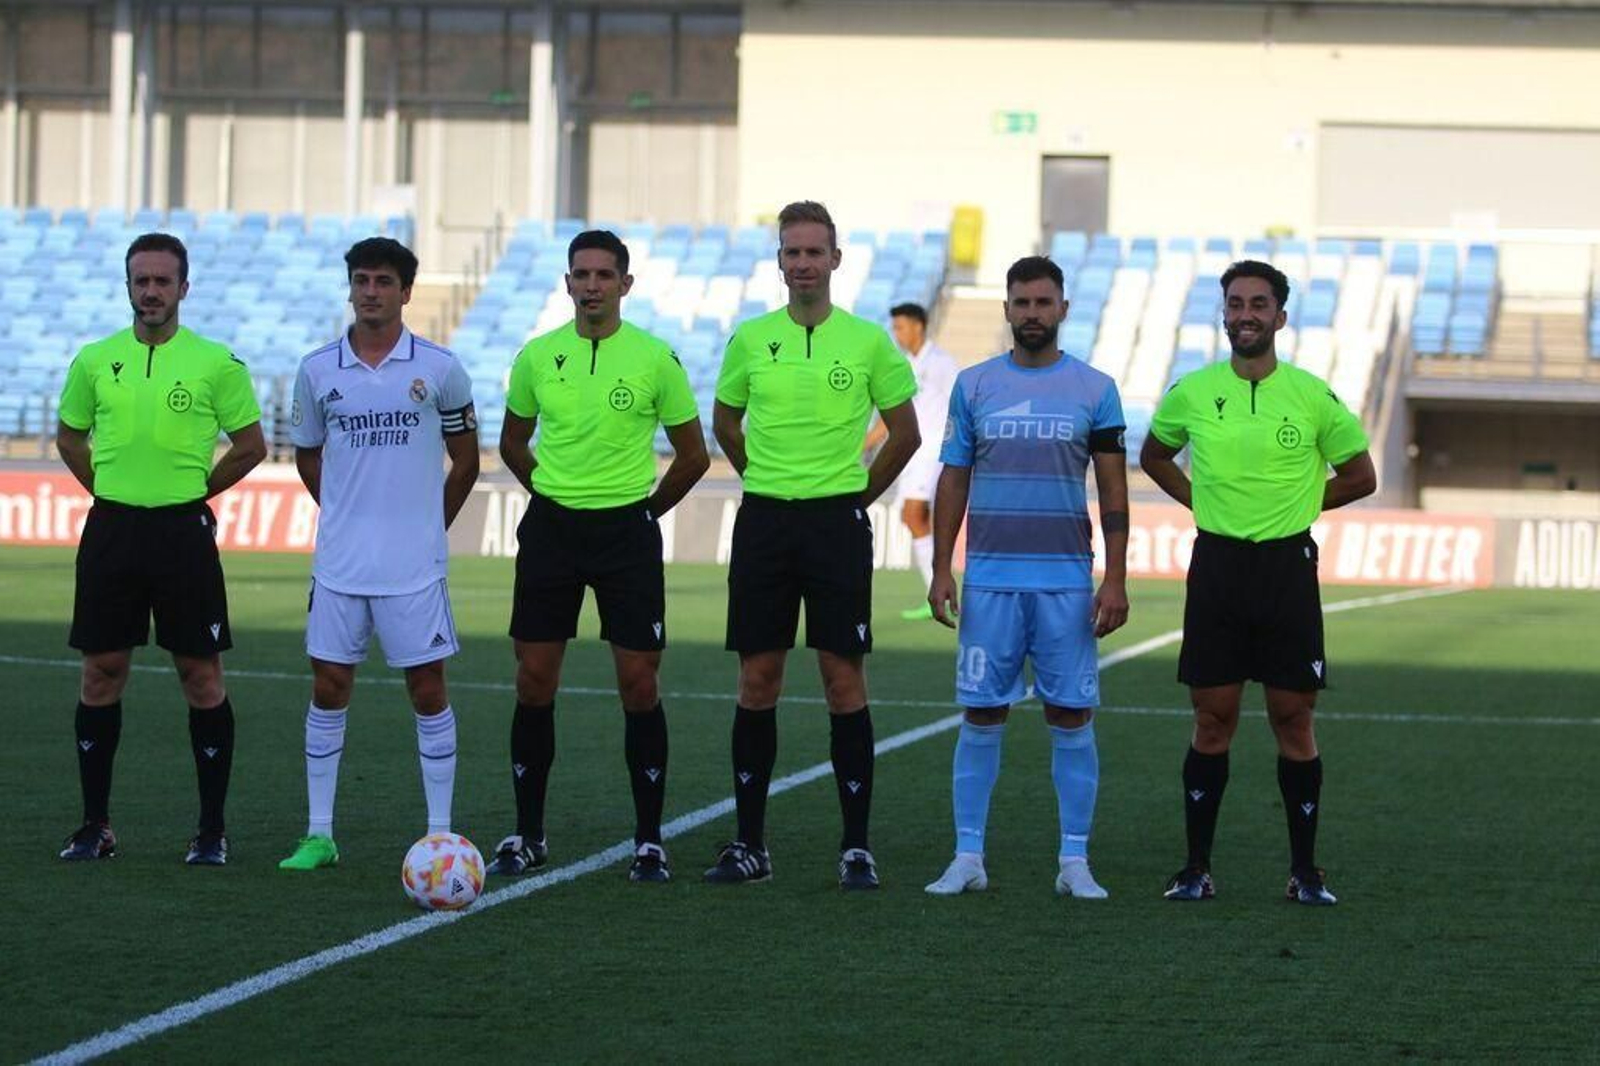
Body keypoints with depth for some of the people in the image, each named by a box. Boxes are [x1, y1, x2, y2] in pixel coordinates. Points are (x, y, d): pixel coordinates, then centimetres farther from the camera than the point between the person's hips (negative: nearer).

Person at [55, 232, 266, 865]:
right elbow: (69, 437, 19)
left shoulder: (216, 363, -2)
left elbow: (251, 445, 5)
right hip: (111, 528, 3)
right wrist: (109, 491, 9)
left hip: (183, 529, -3)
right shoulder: (95, 361, 6)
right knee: (101, 672, 4)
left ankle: (212, 830, 7)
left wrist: (192, 492, 2)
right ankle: (95, 825, 12)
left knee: (201, 675, -1)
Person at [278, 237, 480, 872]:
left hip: (415, 564, -2)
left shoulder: (439, 369, -3)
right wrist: (347, 515, 12)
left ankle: (440, 835, 6)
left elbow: (465, 462, 7)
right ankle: (318, 834, 11)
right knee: (329, 687, 4)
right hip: (339, 560, 2)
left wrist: (428, 527, 9)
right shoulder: (318, 370, 2)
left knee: (427, 689, 1)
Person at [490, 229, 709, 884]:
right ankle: (527, 836, 12)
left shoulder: (655, 358, -5)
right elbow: (513, 442, 18)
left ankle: (649, 842, 4)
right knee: (534, 683, 2)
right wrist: (555, 494, 13)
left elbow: (693, 455, 5)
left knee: (639, 683, -4)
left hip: (627, 530, -2)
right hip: (550, 528, 2)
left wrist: (645, 509, 5)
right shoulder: (537, 356, 3)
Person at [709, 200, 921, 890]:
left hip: (838, 522, -2)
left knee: (844, 680, -3)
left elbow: (905, 433, 9)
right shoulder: (750, 340, 5)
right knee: (756, 680, 3)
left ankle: (856, 846, 2)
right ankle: (749, 844, 10)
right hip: (763, 520, 2)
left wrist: (856, 494, 7)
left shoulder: (869, 342, -1)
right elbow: (725, 422, 20)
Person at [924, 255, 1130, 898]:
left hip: (1068, 581, -1)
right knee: (981, 716, 1)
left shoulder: (1095, 390, 4)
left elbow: (1113, 491, 4)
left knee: (1072, 717, 1)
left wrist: (1115, 579, -3)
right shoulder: (974, 386, 7)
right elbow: (953, 482, 9)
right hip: (989, 579, 1)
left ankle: (1074, 862, 6)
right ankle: (968, 857, 6)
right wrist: (940, 570, 2)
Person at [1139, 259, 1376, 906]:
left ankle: (1305, 871, 9)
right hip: (1216, 563, 1)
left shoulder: (1313, 396, -3)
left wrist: (1294, 505, 3)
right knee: (1212, 722, 3)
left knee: (1293, 720, 1)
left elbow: (1360, 476, 8)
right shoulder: (1192, 392, 2)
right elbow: (1154, 455, 20)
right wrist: (1200, 502, 8)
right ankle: (1197, 869, 9)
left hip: (1287, 567, -1)